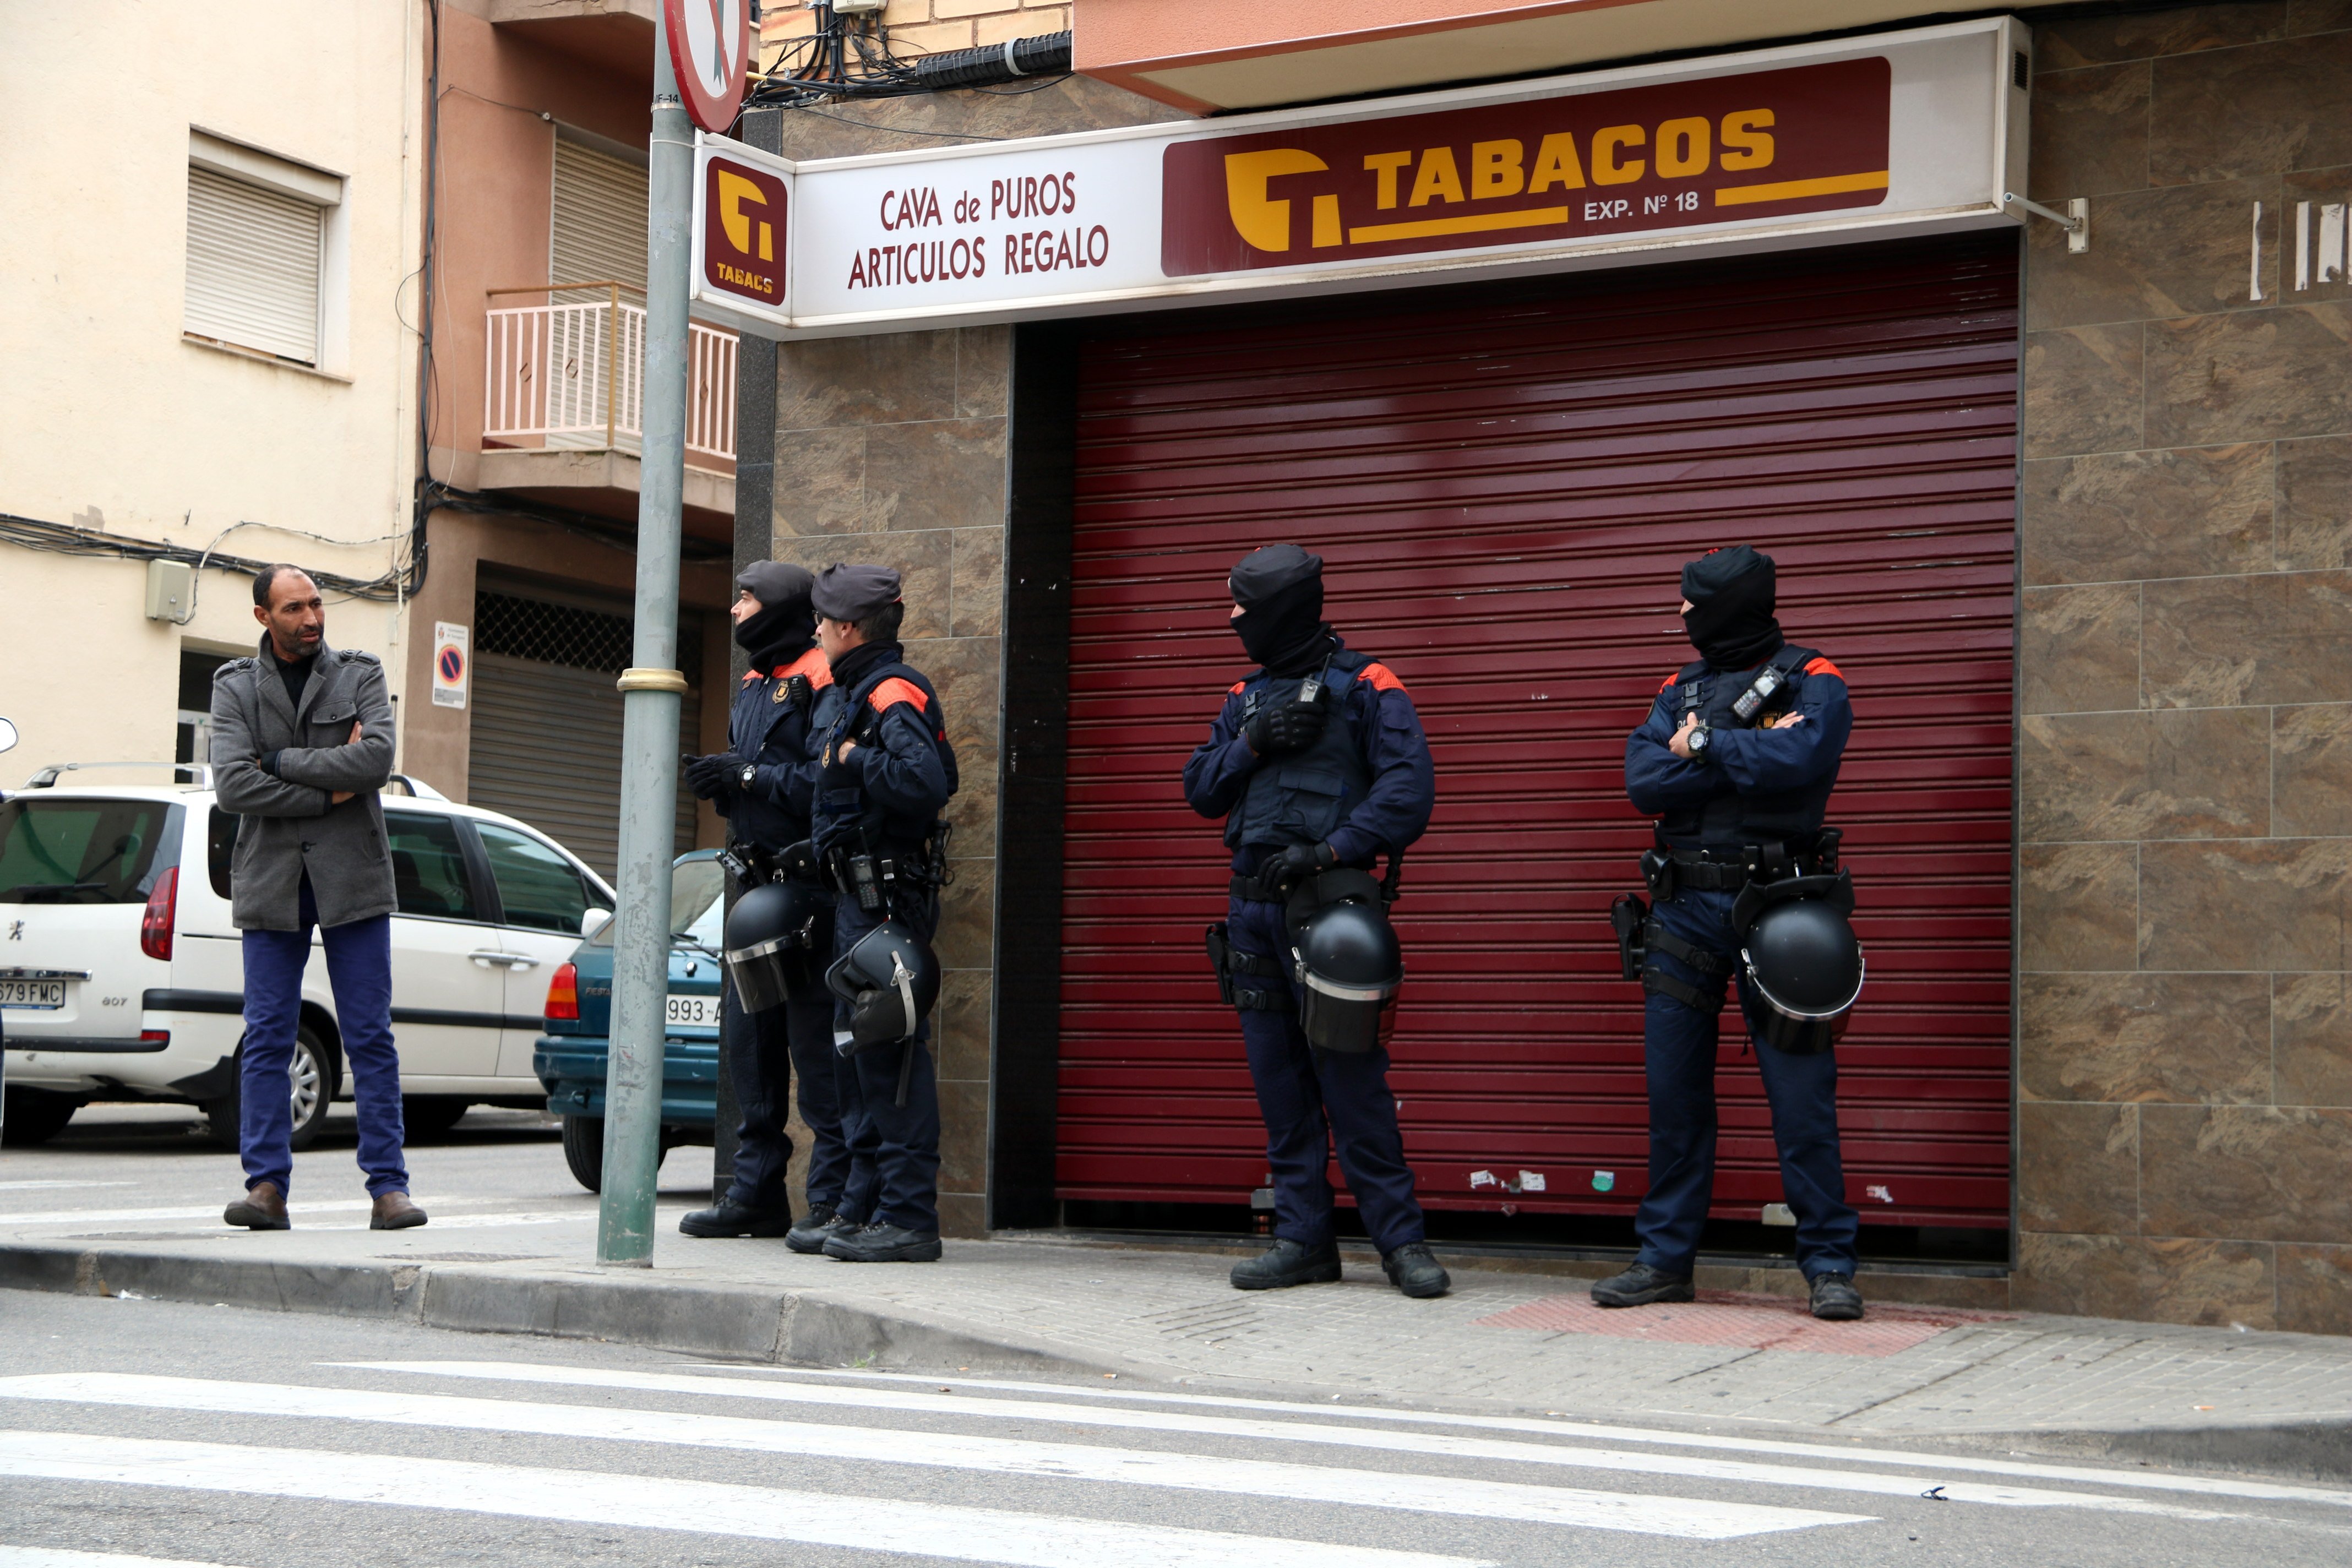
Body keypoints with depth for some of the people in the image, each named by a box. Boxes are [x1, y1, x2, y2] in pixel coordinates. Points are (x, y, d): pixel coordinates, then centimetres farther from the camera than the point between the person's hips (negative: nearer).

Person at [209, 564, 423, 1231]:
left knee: (371, 1038, -1)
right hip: (271, 882, 1)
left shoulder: (360, 676, 5)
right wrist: (330, 791, -11)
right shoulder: (235, 687, 5)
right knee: (266, 1038, -1)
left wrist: (279, 762, -10)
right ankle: (266, 1187, 3)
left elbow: (377, 758, -12)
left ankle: (388, 1187, 0)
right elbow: (232, 786, -9)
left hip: (352, 880, 0)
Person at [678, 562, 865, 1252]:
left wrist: (747, 775, -15)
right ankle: (757, 1194, 19)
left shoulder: (821, 684, -9)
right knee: (751, 1041, 11)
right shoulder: (753, 686, 21)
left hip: (808, 884, -9)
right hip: (758, 884, 9)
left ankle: (839, 1200, -6)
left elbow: (824, 782, -20)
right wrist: (719, 779, 4)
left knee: (816, 1042, -10)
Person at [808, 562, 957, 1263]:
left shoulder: (893, 693, -14)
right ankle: (866, 1203, 21)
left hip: (886, 898, -11)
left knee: (889, 1051, -10)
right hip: (861, 896, 11)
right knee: (858, 1045, 14)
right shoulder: (865, 692, 18)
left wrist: (851, 759, -18)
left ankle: (909, 1217, -9)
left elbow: (925, 779, -30)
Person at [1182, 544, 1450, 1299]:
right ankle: (1304, 1240, 13)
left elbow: (1410, 786, -14)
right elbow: (1200, 789, 12)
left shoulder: (1364, 686, -3)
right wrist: (1250, 744, -5)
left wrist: (1330, 850, -19)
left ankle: (1400, 1238, -2)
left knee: (1352, 1077, -9)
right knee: (1279, 1080, 7)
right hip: (1253, 905, 7)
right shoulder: (1247, 696, 17)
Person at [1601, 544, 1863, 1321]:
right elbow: (1644, 781, -1)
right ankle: (1666, 1258, 16)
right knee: (1673, 1090, 7)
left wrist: (1705, 745, -8)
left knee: (1801, 1092, -5)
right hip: (1685, 905, 5)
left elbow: (1796, 762, -20)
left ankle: (1829, 1265, 3)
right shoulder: (1679, 689, 15)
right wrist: (1748, 753, -10)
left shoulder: (1813, 683, 0)